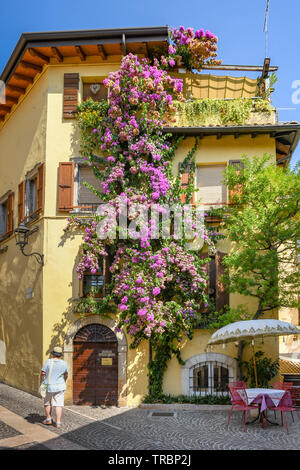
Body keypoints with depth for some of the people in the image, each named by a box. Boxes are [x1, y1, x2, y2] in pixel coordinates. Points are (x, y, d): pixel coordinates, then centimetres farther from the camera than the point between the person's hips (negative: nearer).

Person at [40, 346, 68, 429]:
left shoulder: (48, 362, -10)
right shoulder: (64, 363, -3)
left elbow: (42, 373, -11)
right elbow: (66, 375, 13)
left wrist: (42, 382, 3)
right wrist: (64, 382, 30)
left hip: (48, 386, -1)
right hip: (59, 386, 1)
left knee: (47, 402, 20)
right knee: (58, 404, 2)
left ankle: (48, 419, 24)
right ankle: (58, 422, -2)